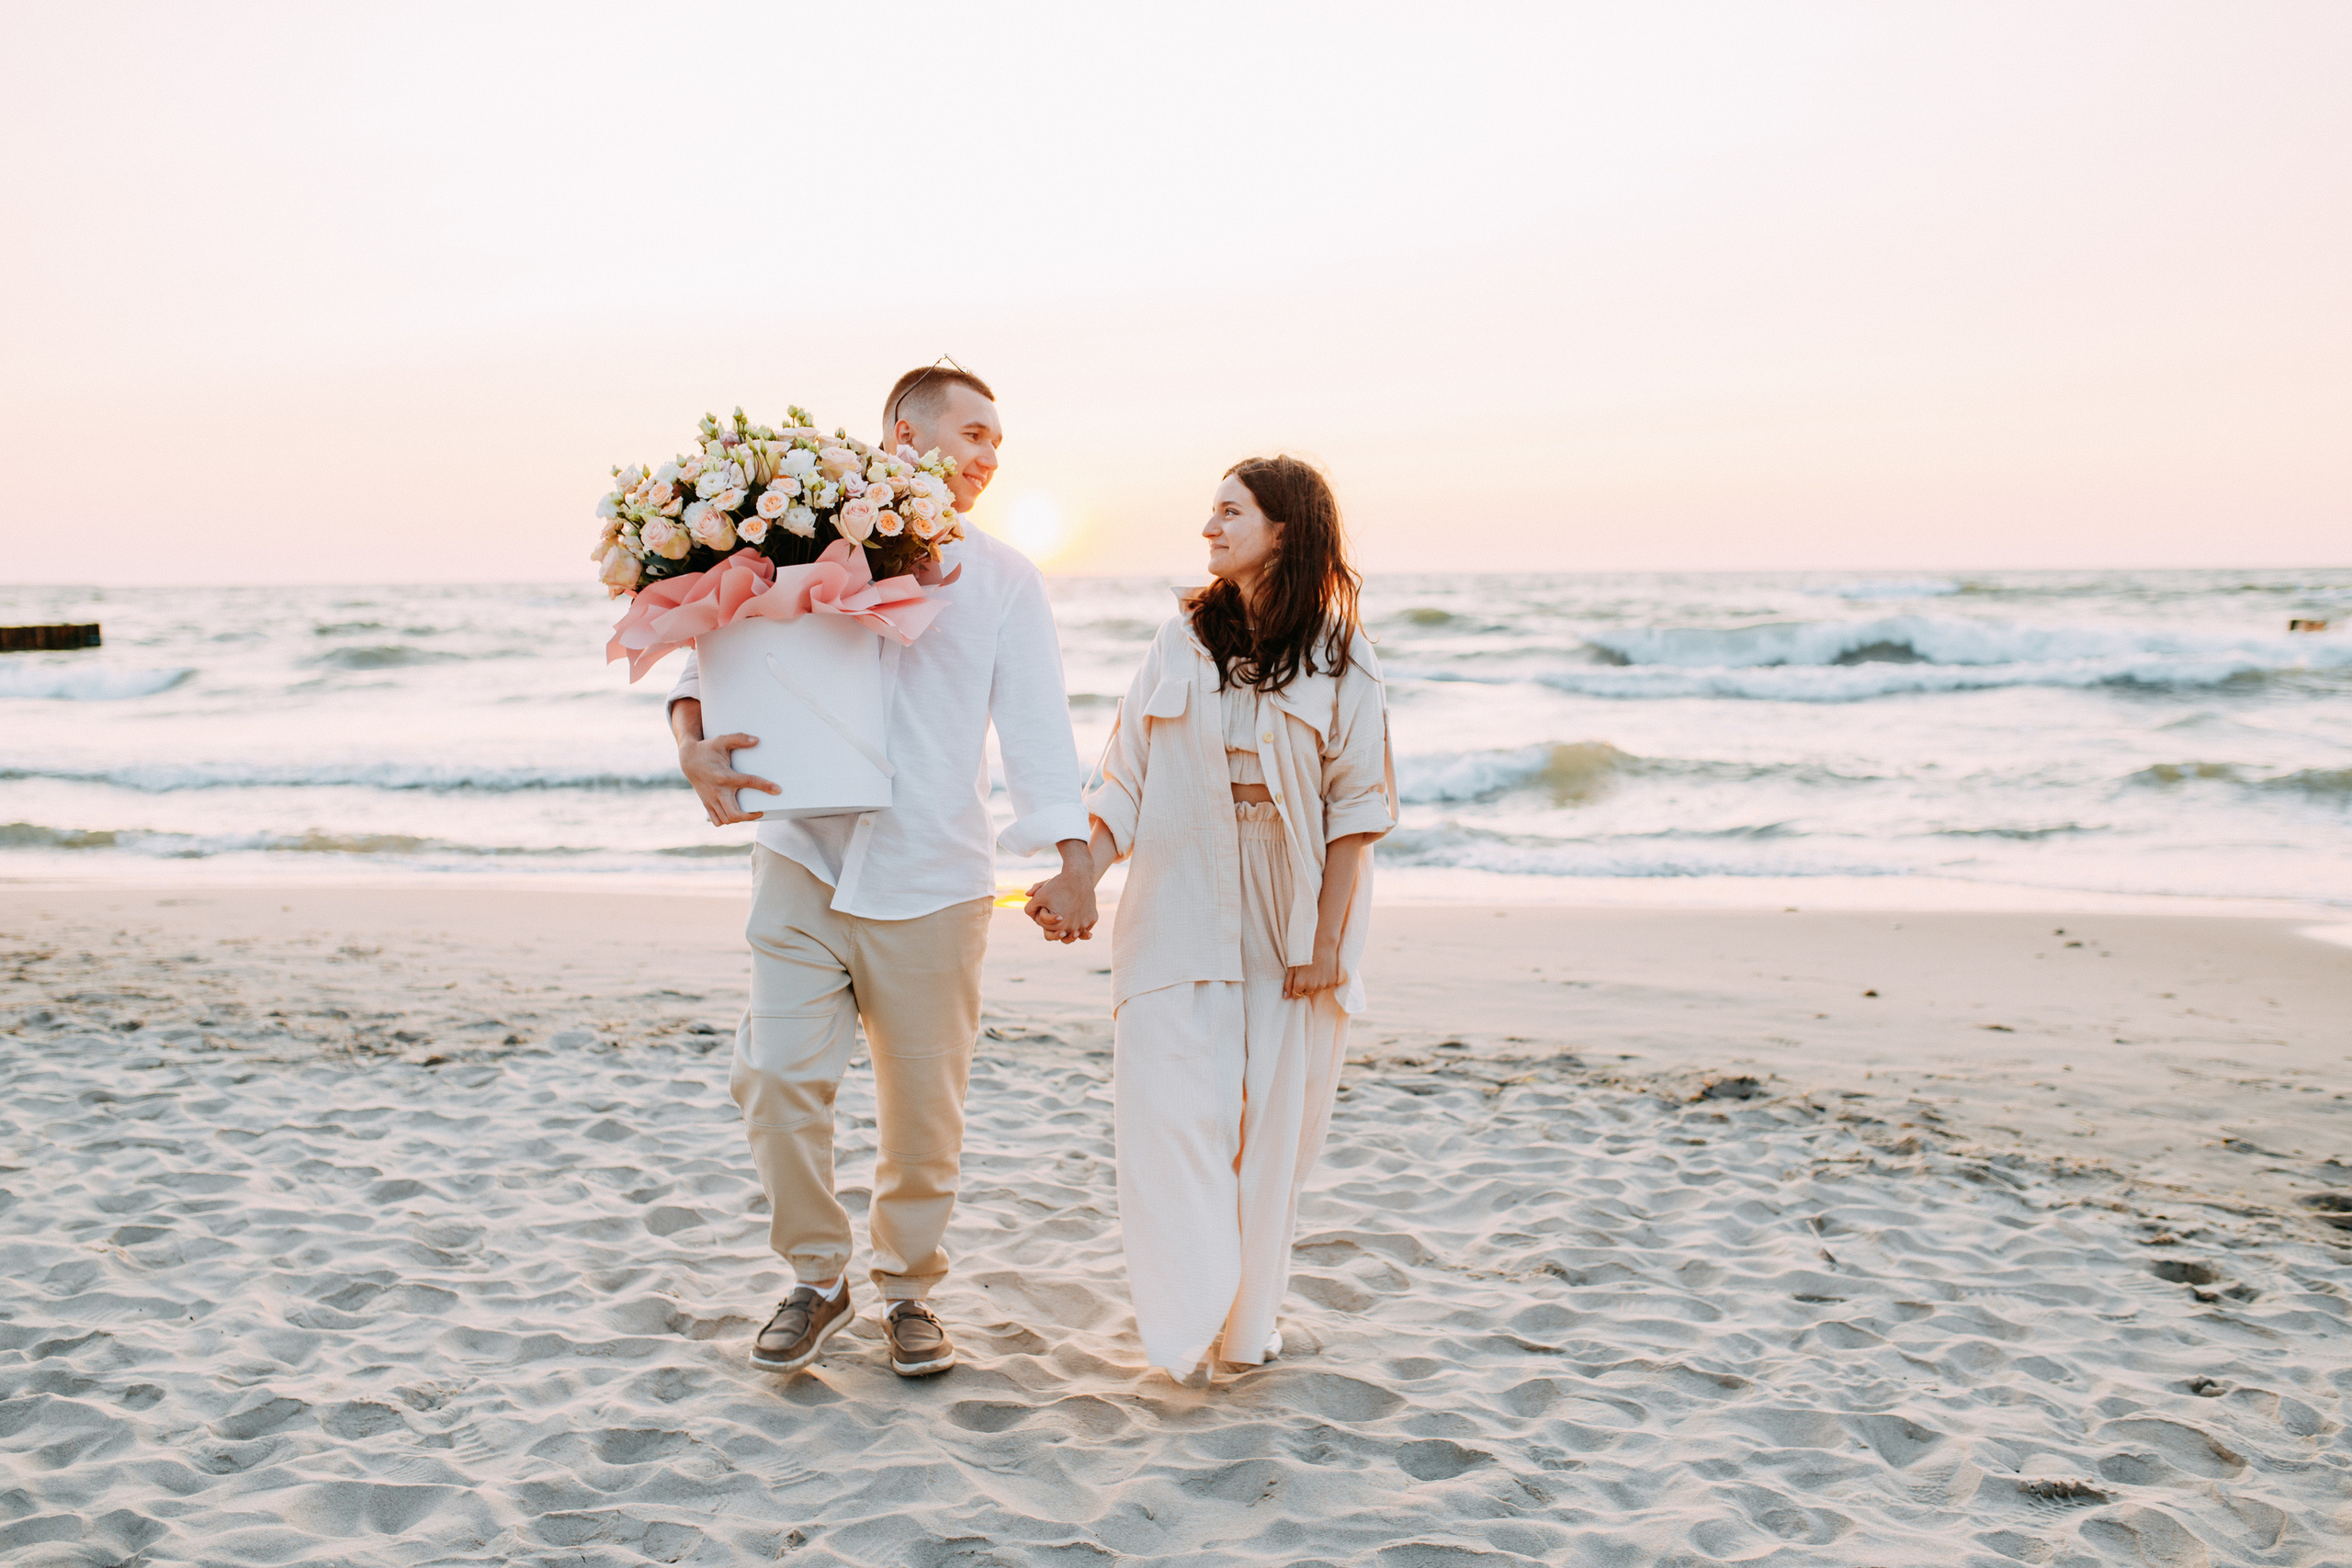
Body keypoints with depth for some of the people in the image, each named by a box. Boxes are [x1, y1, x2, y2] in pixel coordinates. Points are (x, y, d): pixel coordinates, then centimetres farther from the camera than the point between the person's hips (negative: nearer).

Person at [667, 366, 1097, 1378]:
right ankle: (815, 1279, 14)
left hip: (932, 882, 1)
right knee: (777, 1075, -8)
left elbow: (1035, 725, 2)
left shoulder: (1002, 579, 11)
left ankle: (908, 1288, 26)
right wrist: (692, 741, -14)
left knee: (924, 1109, 5)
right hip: (804, 863, 0)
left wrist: (1071, 857, -10)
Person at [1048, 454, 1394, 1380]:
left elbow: (1356, 805, -2)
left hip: (1292, 921, -1)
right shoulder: (1184, 638, 7)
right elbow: (1128, 782, 6)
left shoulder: (1337, 657, 0)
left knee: (1275, 1119, 3)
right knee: (1170, 1105, -8)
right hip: (1180, 912, 1)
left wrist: (1328, 938, -8)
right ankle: (1187, 1326, 2)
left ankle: (1247, 1320, 19)